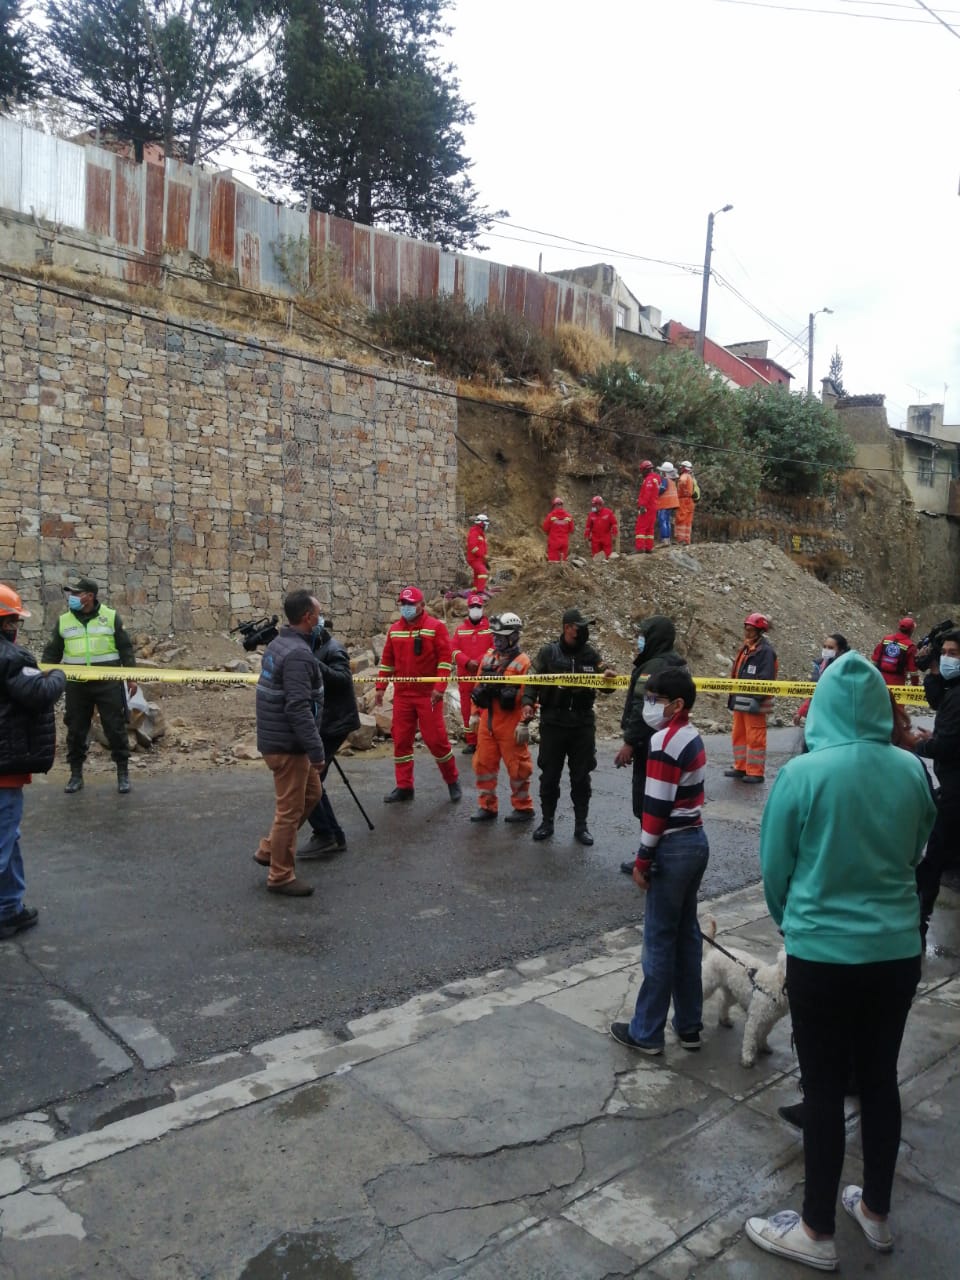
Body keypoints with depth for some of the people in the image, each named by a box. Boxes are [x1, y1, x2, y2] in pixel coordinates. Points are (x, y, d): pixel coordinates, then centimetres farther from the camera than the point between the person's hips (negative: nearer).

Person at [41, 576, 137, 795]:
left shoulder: (111, 617, 0)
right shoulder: (63, 621, 6)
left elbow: (125, 648, 3)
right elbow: (52, 652, 11)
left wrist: (131, 677, -2)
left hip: (108, 683, -2)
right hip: (76, 685, 2)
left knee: (115, 727, 1)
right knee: (75, 730, 8)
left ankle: (123, 773, 12)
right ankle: (76, 774, 21)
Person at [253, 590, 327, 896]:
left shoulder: (278, 644, 10)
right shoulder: (299, 654, -22)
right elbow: (298, 708, -28)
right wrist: (316, 749, -25)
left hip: (277, 737, 10)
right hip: (287, 744, -10)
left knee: (312, 793, 21)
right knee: (290, 809, 1)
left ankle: (269, 849, 28)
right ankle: (281, 877, 13)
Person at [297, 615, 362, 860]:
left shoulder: (332, 649, -15)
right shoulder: (313, 647, 11)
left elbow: (342, 679, -29)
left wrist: (314, 664, -39)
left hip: (333, 724, -10)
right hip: (321, 724, 10)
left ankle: (324, 837, 3)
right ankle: (334, 835, 20)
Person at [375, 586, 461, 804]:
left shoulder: (436, 627, -6)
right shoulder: (394, 630, 10)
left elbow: (445, 659, -10)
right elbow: (387, 660, 14)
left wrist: (439, 687, -18)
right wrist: (381, 686, 8)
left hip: (428, 694, -5)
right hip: (402, 694, 5)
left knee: (436, 739, -2)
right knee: (401, 739, 6)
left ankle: (452, 780, 19)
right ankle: (404, 787, 16)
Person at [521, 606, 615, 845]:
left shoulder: (591, 654, 3)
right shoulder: (548, 652, -3)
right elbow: (532, 680, 2)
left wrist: (608, 677, -17)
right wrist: (528, 703, -13)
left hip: (583, 724, 2)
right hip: (553, 723, -1)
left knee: (581, 778, 9)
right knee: (549, 776, 8)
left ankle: (581, 826, 20)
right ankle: (547, 822, 23)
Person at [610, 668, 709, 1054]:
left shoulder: (665, 741, -19)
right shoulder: (691, 736, 9)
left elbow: (657, 806, -20)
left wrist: (642, 860, -13)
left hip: (673, 848, -9)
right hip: (695, 840, 9)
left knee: (659, 940, 2)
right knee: (687, 934, 16)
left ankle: (646, 1032, 14)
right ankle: (689, 1026, 27)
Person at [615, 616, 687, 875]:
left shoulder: (654, 667, -18)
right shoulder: (677, 664, 14)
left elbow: (643, 710, -25)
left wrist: (630, 742, -20)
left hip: (651, 745, -10)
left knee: (646, 803, -3)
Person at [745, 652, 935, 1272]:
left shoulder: (803, 773, -18)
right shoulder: (913, 770, -6)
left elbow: (775, 868, -6)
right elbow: (915, 852, 11)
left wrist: (791, 923, 14)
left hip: (823, 954, -4)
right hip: (898, 950, 5)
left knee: (825, 1089, 9)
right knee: (880, 1078, 20)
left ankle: (818, 1232, 26)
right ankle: (876, 1212, 39)